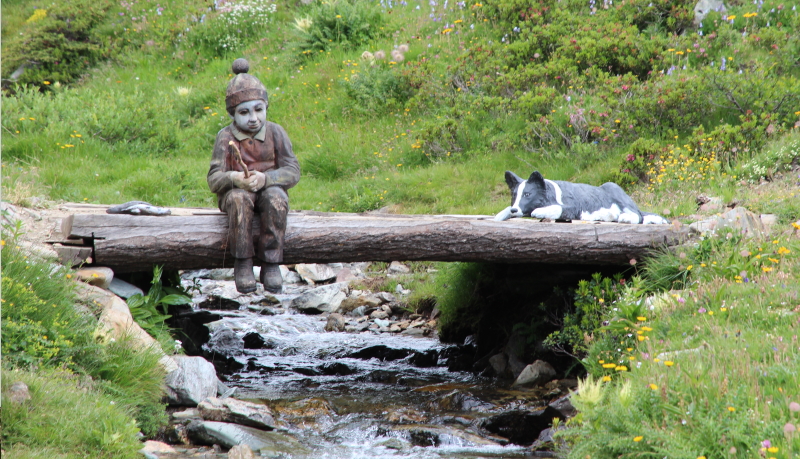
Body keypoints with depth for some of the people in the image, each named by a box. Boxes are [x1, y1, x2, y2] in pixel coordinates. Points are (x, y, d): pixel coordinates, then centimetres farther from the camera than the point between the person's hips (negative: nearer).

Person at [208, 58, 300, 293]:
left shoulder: (275, 133, -2)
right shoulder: (226, 137, -5)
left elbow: (292, 172, -9)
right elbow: (214, 179, -11)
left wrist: (265, 178, -29)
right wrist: (233, 178, -35)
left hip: (268, 189, 1)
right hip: (236, 191, -1)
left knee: (276, 197, -33)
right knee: (239, 198, -35)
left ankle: (271, 263, -23)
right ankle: (242, 262, -23)